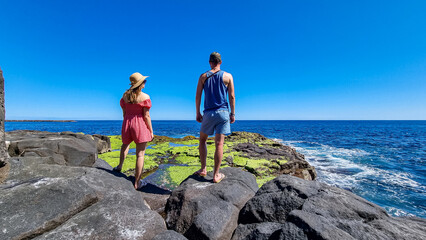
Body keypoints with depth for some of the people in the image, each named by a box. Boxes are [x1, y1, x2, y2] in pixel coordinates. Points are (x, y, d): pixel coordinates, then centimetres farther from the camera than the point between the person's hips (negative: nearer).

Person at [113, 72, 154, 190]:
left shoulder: (125, 95, 6)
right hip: (141, 125, -5)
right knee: (140, 154, 3)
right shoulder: (145, 97, -11)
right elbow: (146, 116, -12)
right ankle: (137, 183, 11)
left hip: (127, 123, 6)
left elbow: (124, 113, 10)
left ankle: (120, 166, 41)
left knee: (125, 144, 37)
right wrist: (151, 131, -5)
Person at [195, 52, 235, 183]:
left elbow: (198, 96, 3)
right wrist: (233, 114, 5)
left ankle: (203, 169, 17)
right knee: (219, 144, 0)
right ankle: (216, 174, 6)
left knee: (202, 140, 17)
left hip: (208, 113, 1)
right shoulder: (228, 76, 4)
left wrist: (198, 113, 9)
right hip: (223, 113, 0)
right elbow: (232, 96, 0)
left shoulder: (203, 76, 6)